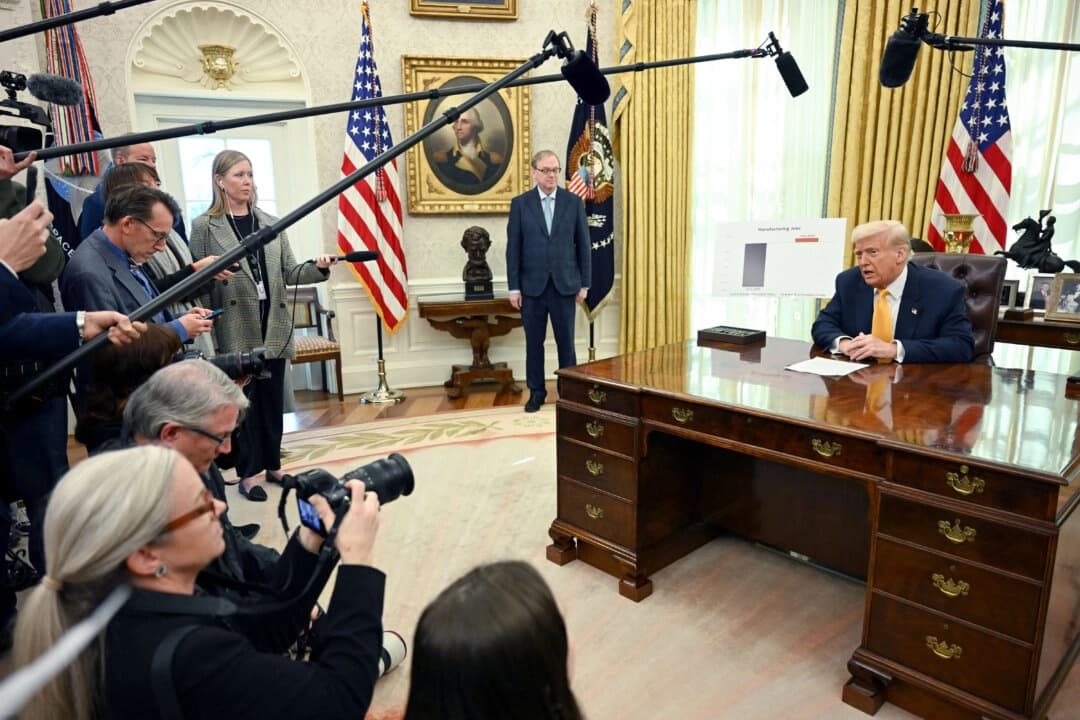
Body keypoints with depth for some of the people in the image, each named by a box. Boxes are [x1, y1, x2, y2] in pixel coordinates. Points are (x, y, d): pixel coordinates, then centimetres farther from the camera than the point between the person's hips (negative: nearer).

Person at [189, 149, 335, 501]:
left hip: (273, 327, 4)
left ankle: (273, 465, 24)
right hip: (235, 329, -4)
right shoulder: (205, 226, -1)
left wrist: (318, 267, -12)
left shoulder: (271, 223, 10)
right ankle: (248, 473, 16)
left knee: (273, 398, 10)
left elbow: (289, 273, 7)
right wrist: (206, 331, -8)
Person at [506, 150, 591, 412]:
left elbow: (583, 245, 4)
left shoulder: (573, 202, 3)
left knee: (566, 342, 6)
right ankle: (536, 391, 20)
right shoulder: (520, 203, 2)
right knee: (534, 342, 7)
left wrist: (584, 283, 0)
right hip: (532, 285, 0)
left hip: (564, 284, 0)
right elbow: (513, 248, 0)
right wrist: (513, 287, -4)